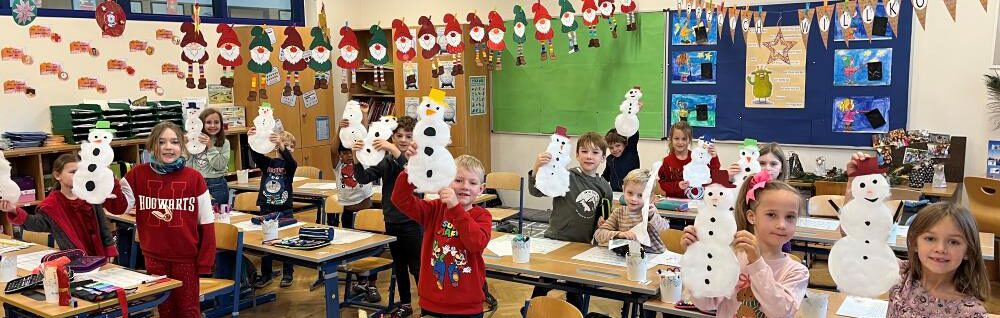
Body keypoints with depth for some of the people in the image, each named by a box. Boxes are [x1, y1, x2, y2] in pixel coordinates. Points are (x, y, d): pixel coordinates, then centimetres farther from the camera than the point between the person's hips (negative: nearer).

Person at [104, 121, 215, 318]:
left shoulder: (194, 178, -7)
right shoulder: (138, 174, -2)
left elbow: (206, 223, -4)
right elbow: (119, 206, -4)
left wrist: (205, 261, -5)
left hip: (186, 257, -2)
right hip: (154, 257, 2)